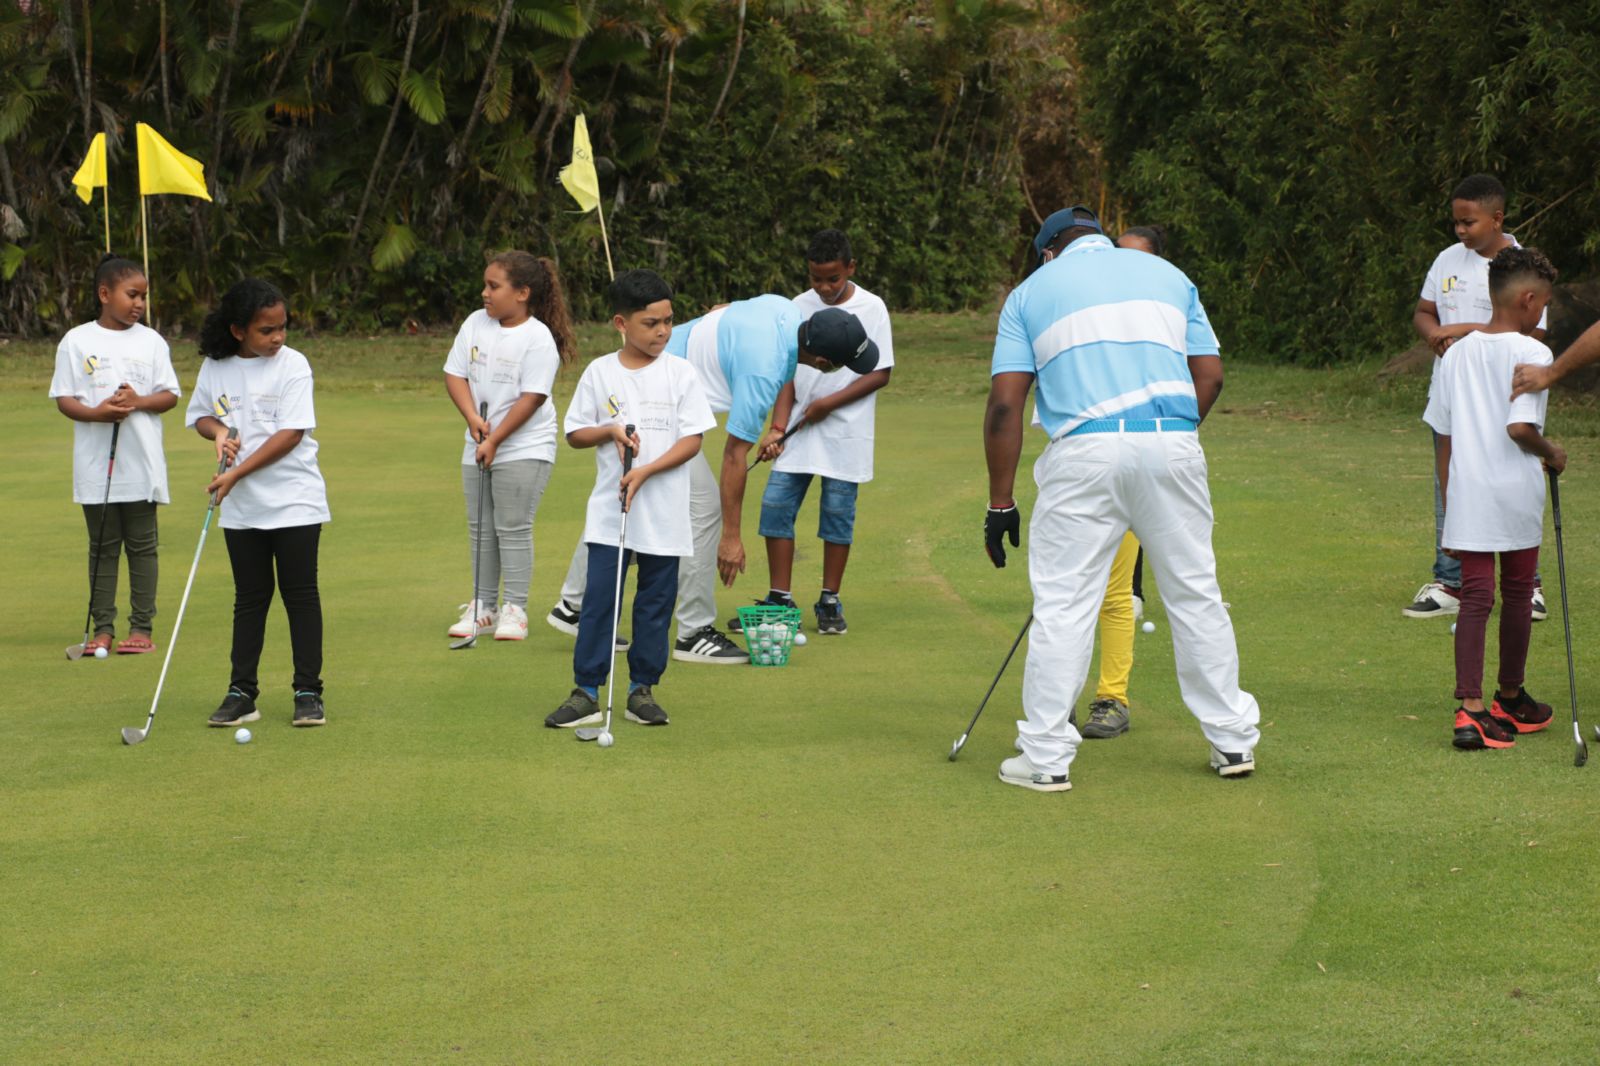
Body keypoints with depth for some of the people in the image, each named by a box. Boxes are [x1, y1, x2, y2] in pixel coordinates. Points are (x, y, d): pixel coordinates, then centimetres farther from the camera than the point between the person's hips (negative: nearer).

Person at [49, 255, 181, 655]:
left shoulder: (150, 341, 5)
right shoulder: (77, 341, 2)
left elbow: (170, 395, 5)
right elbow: (64, 397, 0)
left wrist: (138, 401, -15)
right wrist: (94, 413, -19)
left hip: (141, 465, 0)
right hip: (96, 465, 0)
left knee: (141, 545, 3)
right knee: (103, 547, 6)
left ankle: (142, 627, 7)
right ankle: (103, 627, 11)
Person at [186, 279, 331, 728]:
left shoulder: (292, 365, -9)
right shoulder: (215, 368, 2)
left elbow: (291, 433, -15)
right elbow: (199, 414, 15)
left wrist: (237, 472, -19)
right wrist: (217, 431, -9)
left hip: (294, 501, -4)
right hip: (241, 507, 4)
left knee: (301, 594, 0)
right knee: (249, 598, 9)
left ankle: (308, 692, 5)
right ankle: (242, 693, 13)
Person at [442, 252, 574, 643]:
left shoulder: (538, 338, -14)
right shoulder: (476, 324, 3)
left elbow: (531, 398, -17)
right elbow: (455, 374, 4)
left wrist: (495, 440, -18)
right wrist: (473, 418, -12)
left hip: (523, 449, -6)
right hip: (478, 447, 6)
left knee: (513, 528, -6)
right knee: (480, 528, 10)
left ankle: (515, 609, 2)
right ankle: (483, 606, 19)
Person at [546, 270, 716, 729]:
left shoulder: (680, 373, -1)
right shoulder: (599, 373, 3)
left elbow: (693, 439, -5)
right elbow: (575, 433, 9)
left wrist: (646, 471, -16)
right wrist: (610, 431, -11)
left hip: (664, 514, 0)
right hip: (609, 511, 0)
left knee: (656, 601, 6)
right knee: (598, 598, -3)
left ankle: (643, 689, 16)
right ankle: (586, 692, 1)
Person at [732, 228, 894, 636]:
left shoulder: (871, 309, -5)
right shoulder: (800, 308, 4)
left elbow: (880, 374, -5)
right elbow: (787, 372, 5)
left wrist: (830, 403, -14)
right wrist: (778, 427, -6)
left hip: (845, 432, -3)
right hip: (800, 430, 3)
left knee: (838, 512, 0)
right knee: (776, 504, -2)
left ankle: (830, 603, 11)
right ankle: (779, 598, 6)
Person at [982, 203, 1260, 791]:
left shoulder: (1032, 290, 14)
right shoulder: (1167, 275, 21)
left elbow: (1005, 404, 4)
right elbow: (1209, 374, 13)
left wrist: (1001, 503, 6)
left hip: (1085, 451, -2)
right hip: (1173, 444, 2)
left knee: (1063, 604, 2)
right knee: (1195, 594, 13)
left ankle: (1046, 757, 1)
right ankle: (1233, 739, 19)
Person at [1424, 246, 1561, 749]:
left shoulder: (1455, 354, 8)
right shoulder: (1532, 354, -10)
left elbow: (1444, 439, 10)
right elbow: (1520, 428, -20)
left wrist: (1449, 506, 16)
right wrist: (1552, 453, 0)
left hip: (1466, 495, 3)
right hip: (1518, 495, -3)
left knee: (1475, 598, 0)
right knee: (1517, 595, 15)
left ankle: (1471, 708, -14)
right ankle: (1510, 699, 30)